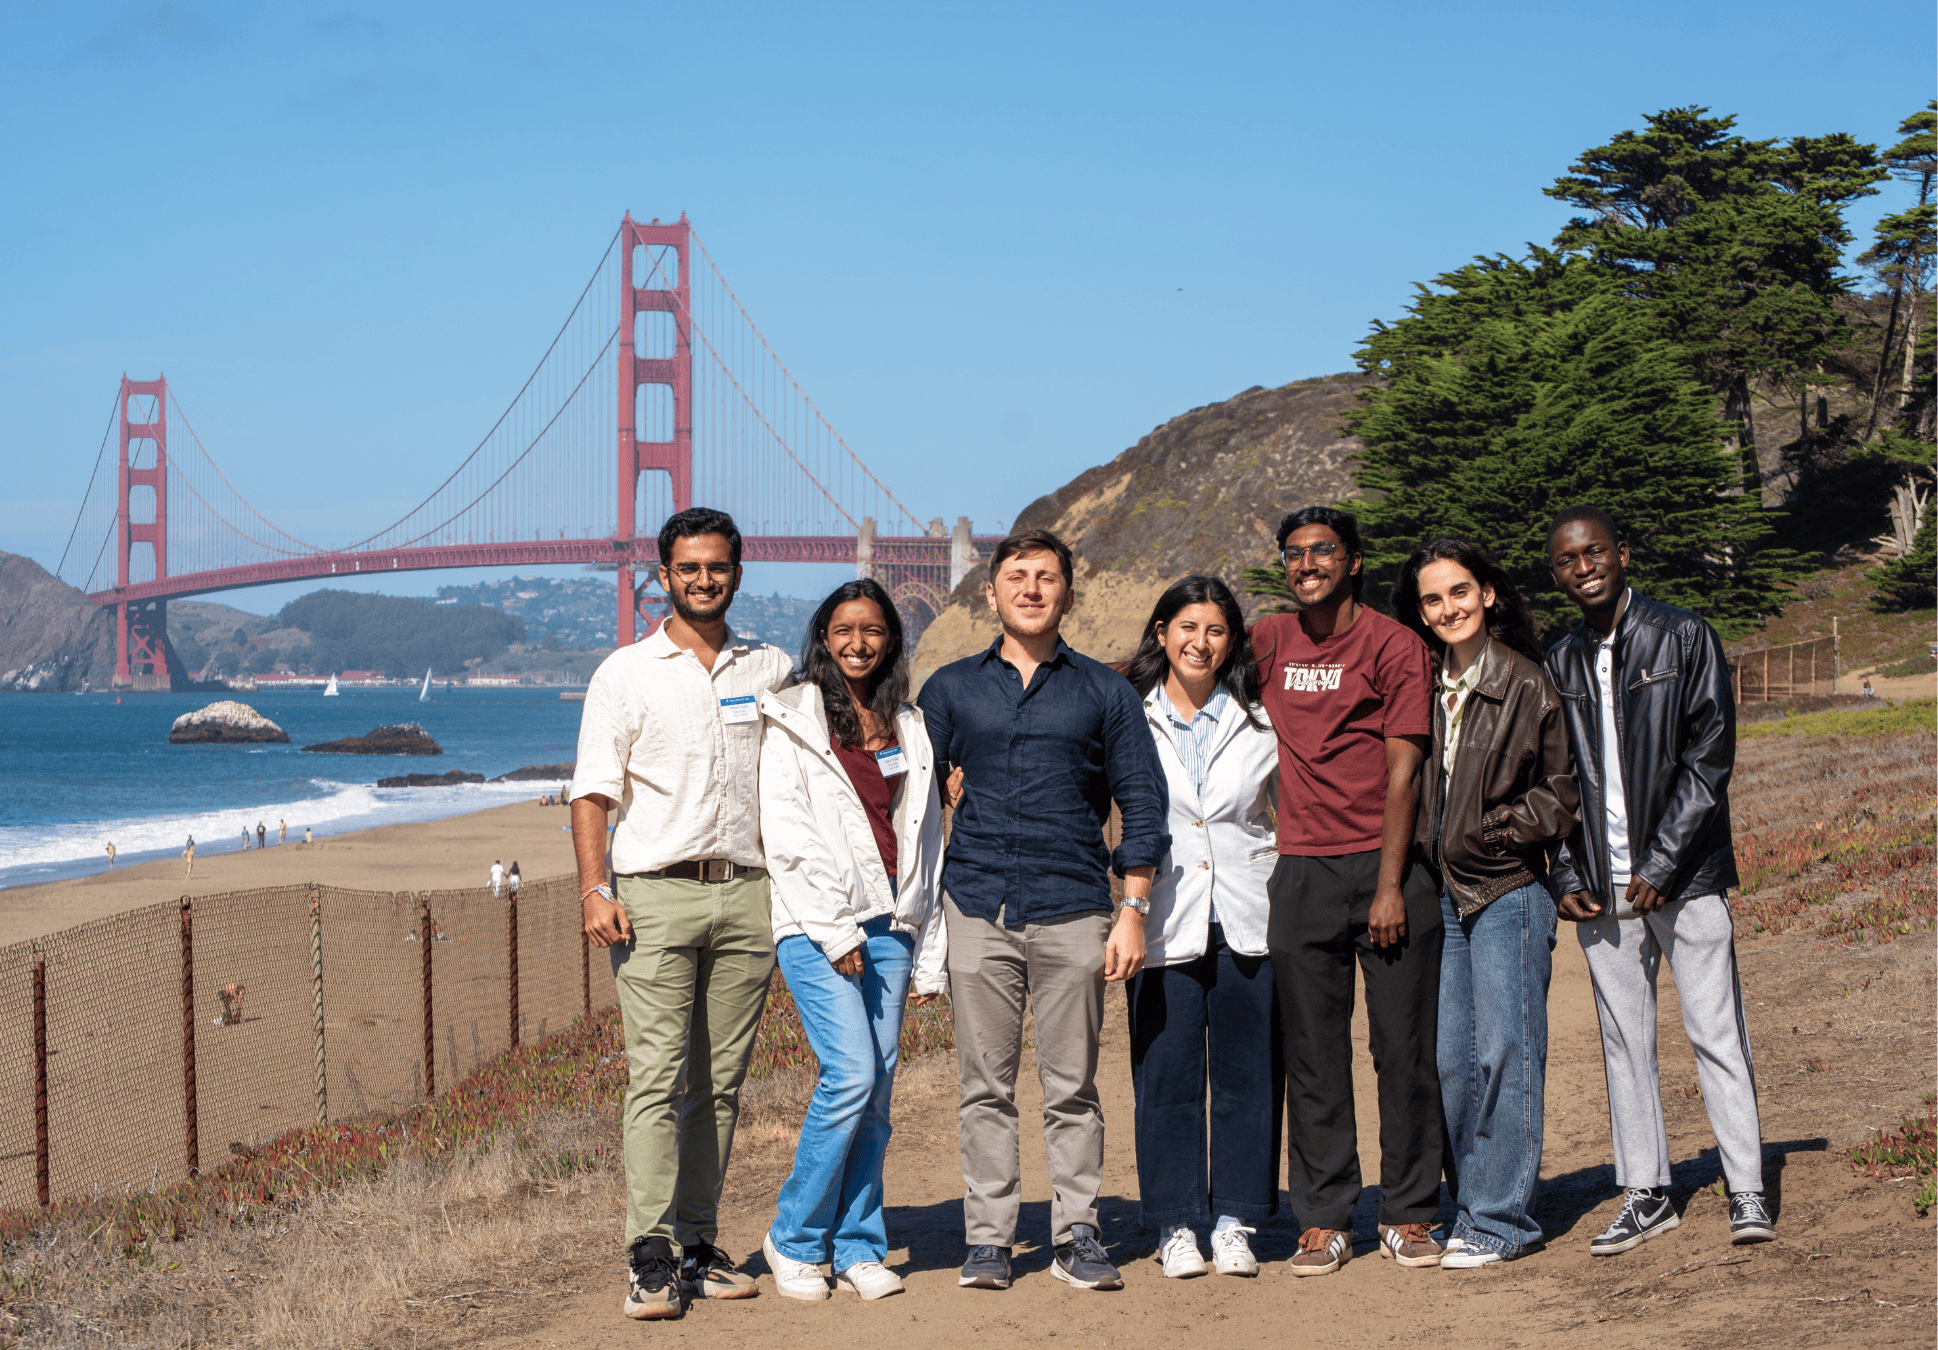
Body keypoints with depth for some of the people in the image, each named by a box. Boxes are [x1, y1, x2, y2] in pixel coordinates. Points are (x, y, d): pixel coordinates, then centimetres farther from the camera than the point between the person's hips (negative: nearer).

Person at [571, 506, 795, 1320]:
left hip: (747, 893, 3)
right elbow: (593, 793, 0)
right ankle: (650, 1260, -11)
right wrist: (594, 891, -11)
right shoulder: (626, 673, 4)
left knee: (721, 1081, 5)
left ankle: (698, 1245, 12)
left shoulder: (773, 670, 13)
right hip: (657, 893, -3)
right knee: (656, 1077, -10)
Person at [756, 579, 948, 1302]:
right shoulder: (793, 720, 1)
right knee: (852, 1074, -15)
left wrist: (929, 952, 13)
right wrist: (835, 933, -11)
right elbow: (787, 838, -5)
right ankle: (794, 1239, -1)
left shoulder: (909, 729, 16)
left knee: (876, 1090, 2)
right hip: (817, 922, -5)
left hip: (890, 922, 5)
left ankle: (857, 1247, 12)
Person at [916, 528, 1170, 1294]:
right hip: (976, 907, 1)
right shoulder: (951, 689, 11)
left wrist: (1133, 911, 0)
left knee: (1072, 1086, 1)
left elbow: (1141, 803, 8)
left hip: (1073, 912, -1)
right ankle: (988, 1239, 7)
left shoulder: (1103, 692, 9)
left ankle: (1076, 1236, 9)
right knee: (986, 1087, 2)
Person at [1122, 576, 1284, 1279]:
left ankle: (1236, 1220, 14)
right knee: (1166, 1075, 0)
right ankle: (1177, 1224, 11)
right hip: (1165, 924, -1)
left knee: (1247, 1074, 4)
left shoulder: (1260, 722, 7)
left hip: (1248, 922, 1)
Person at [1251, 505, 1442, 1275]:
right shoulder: (1270, 643, 10)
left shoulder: (1393, 645, -2)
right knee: (1313, 1054, 5)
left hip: (1387, 865, -3)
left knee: (1405, 1047, 2)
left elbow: (1402, 771, -7)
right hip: (1301, 872, 3)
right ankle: (1323, 1221, 12)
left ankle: (1408, 1216, 12)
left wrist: (1390, 886, -12)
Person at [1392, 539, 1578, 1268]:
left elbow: (1563, 788, 1)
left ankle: (1499, 1216, 1)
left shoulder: (1526, 686, -4)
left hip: (1507, 889, -5)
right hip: (1439, 893, 5)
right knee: (1450, 1056, 5)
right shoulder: (1419, 685, 9)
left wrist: (1503, 828, -9)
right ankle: (1469, 1205, 15)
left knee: (1503, 1049, -5)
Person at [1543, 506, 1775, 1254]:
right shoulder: (1559, 664, 10)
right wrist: (1567, 876, 2)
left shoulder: (1683, 637, -1)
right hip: (1602, 886, 4)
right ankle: (1646, 1196, 14)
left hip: (1684, 877, -4)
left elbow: (1709, 757, -6)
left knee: (1716, 1035, -3)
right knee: (1624, 1041, 6)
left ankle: (1746, 1189, 4)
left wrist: (1663, 863, -12)